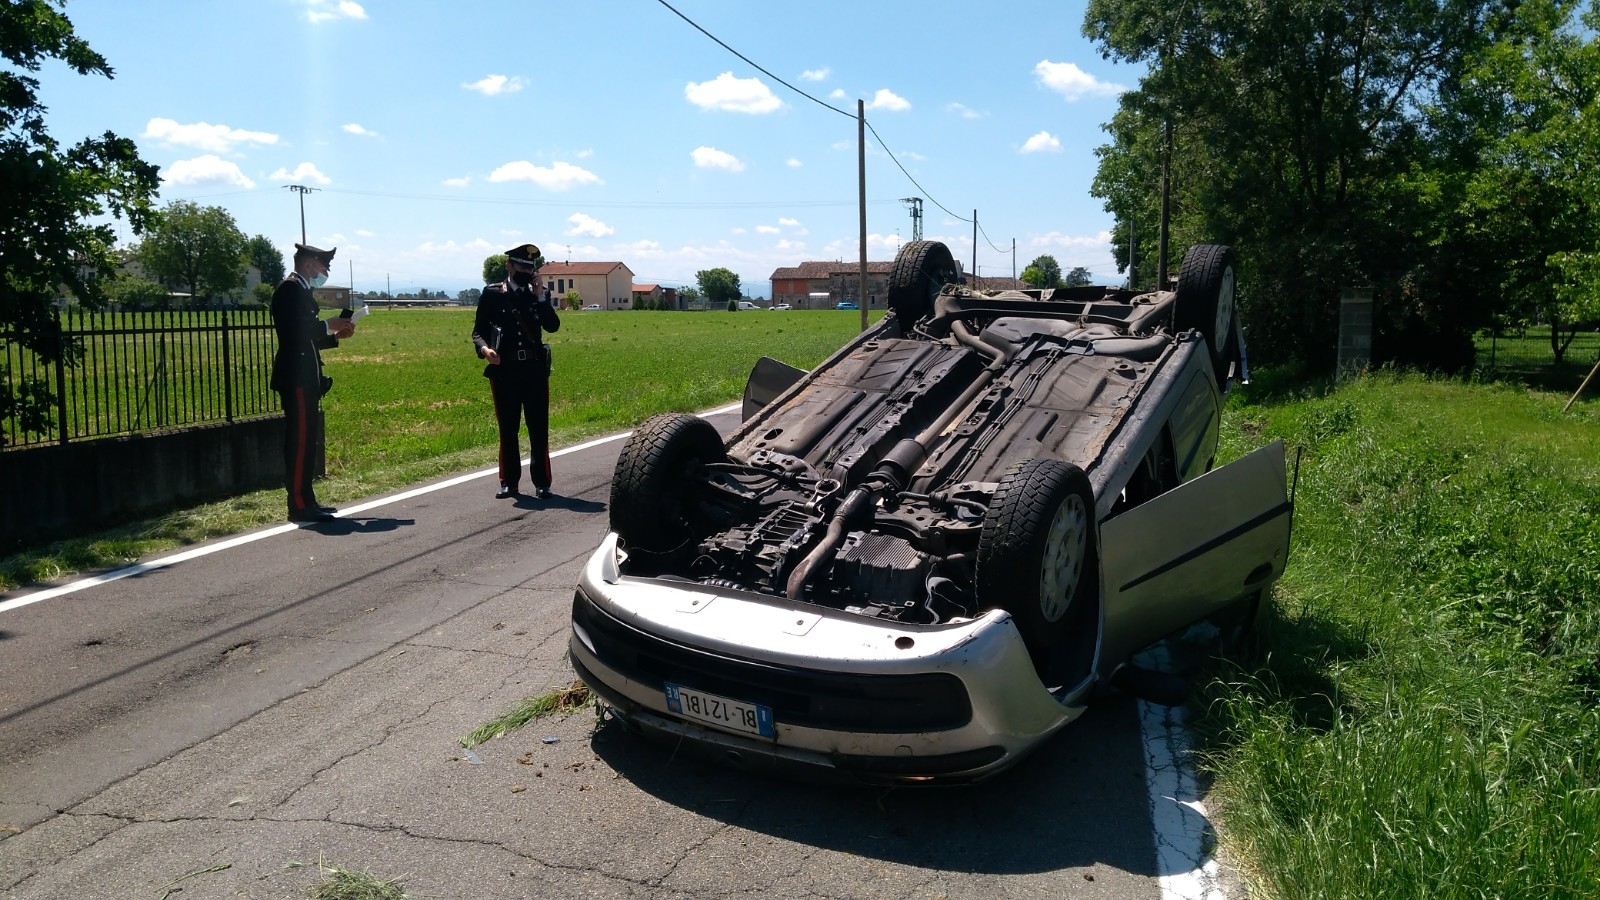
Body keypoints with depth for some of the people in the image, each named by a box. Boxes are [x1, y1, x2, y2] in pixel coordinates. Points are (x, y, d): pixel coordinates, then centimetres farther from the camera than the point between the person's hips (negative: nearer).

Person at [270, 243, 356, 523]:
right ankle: (300, 505, -8)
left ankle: (305, 501, 18)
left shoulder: (301, 291, 21)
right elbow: (296, 332, -21)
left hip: (304, 379, 11)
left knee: (306, 440, 12)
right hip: (296, 377, -11)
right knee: (300, 440, -10)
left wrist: (335, 335, 11)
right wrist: (328, 325, -13)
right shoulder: (290, 289, -10)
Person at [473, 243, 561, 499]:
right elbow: (478, 331, 3)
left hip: (535, 369, 1)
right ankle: (509, 482, 16)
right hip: (504, 370, -1)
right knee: (507, 430, 7)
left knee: (539, 429, 3)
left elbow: (553, 326, -4)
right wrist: (485, 348, -18)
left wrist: (539, 294, -8)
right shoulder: (492, 294, 4)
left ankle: (541, 483, 11)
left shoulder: (538, 294, 10)